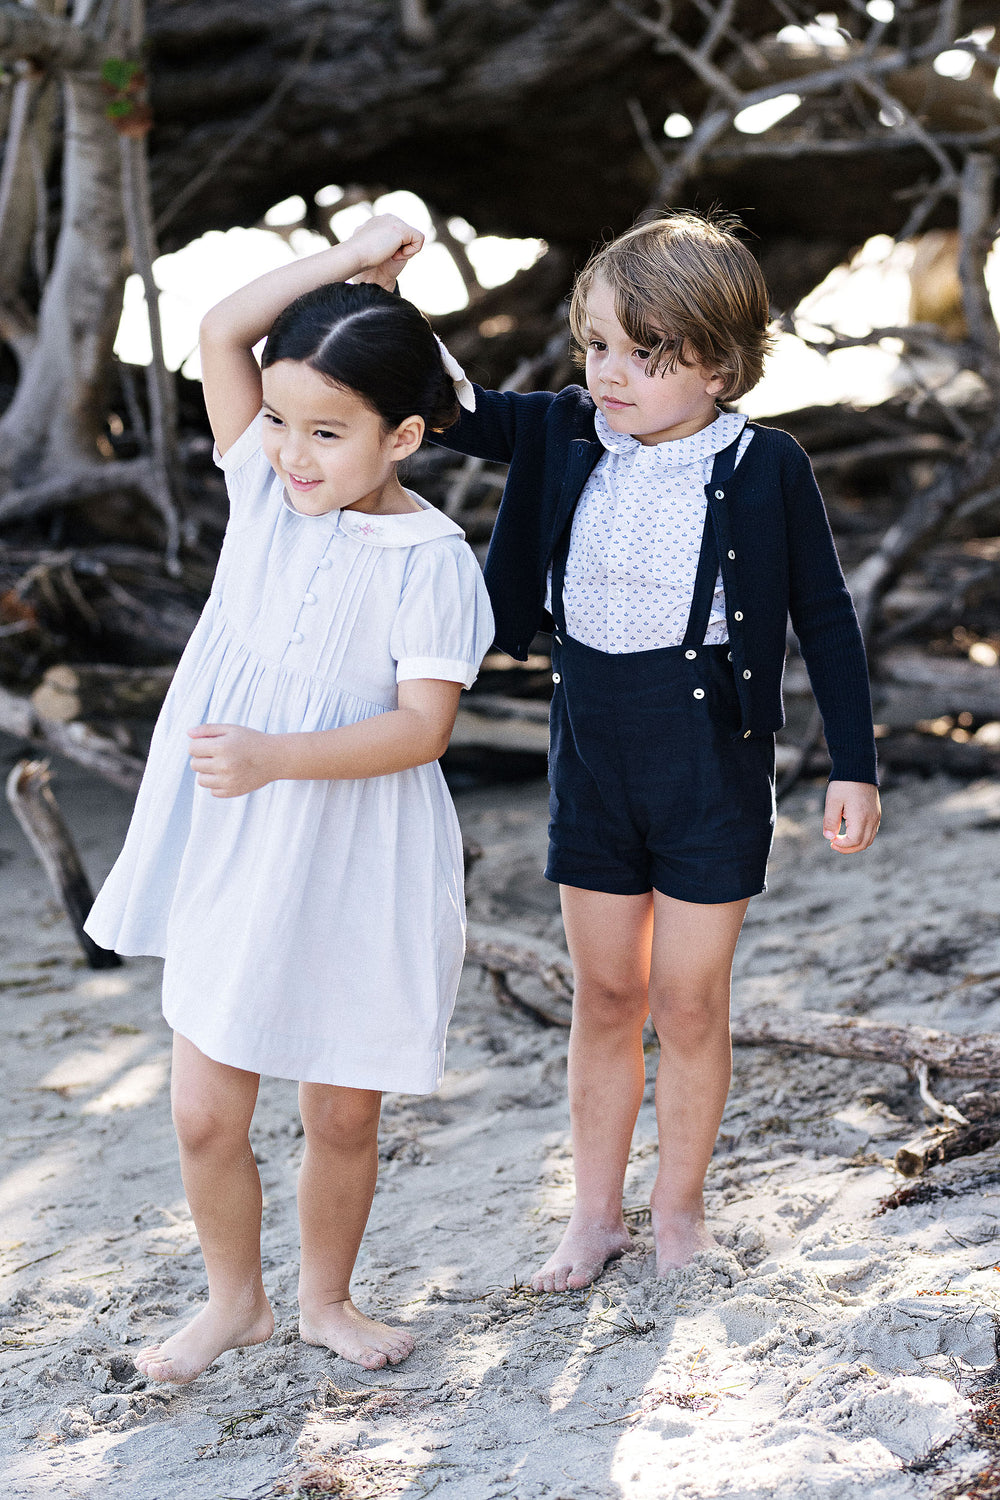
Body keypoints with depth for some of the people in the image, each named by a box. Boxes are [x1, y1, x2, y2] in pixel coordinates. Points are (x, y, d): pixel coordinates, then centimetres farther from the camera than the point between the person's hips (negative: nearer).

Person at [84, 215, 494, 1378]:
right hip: (225, 860, 4)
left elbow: (422, 725, -20)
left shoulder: (428, 559, -13)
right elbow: (221, 333, -3)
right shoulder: (264, 487, 1)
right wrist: (347, 259, -4)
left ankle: (326, 1298, 36)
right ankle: (234, 1298, 30)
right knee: (204, 1115, 6)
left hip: (353, 876, -3)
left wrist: (276, 757, -31)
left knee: (343, 1114, 12)